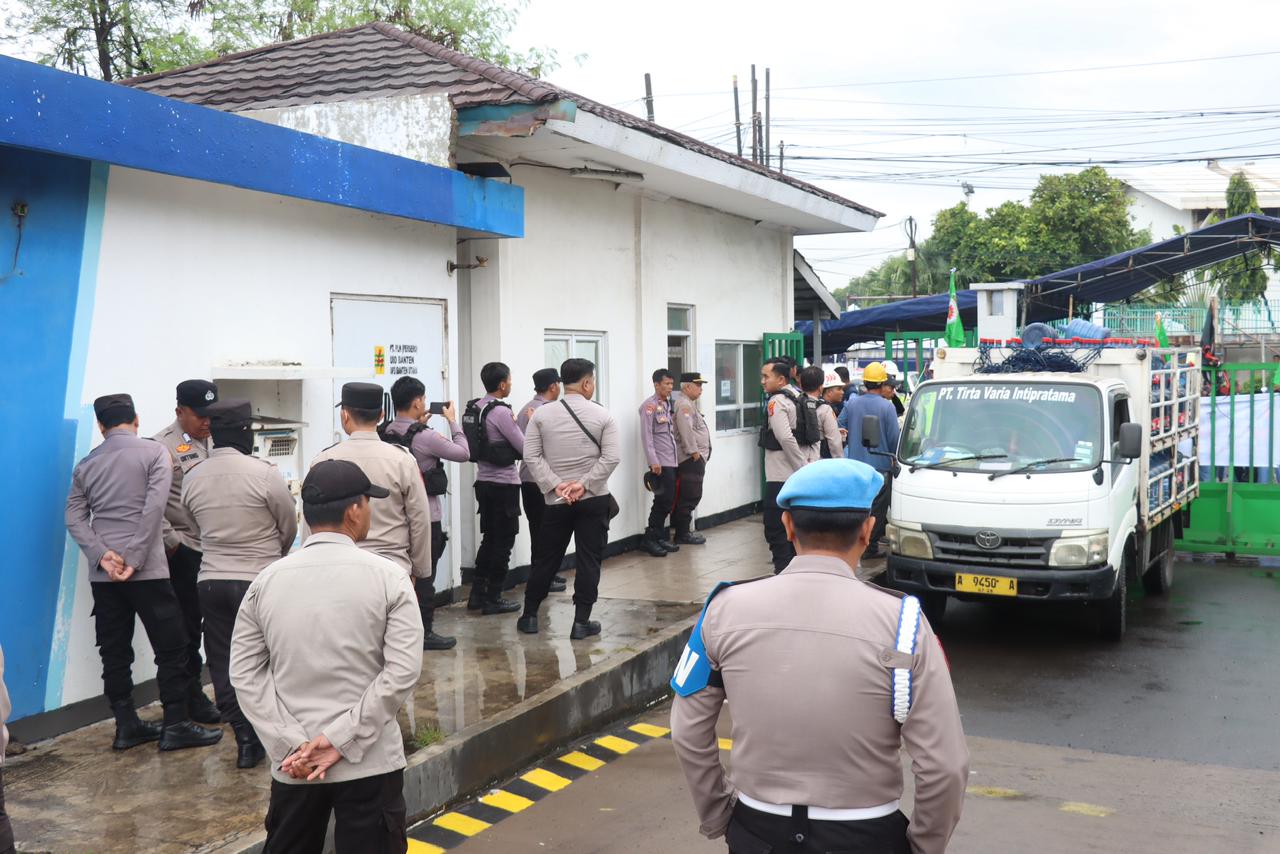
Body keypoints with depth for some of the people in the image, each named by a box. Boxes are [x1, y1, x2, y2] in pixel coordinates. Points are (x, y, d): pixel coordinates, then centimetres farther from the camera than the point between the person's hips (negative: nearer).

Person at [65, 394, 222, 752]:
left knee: (115, 652, 9)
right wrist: (134, 560, -13)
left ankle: (127, 726, 14)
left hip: (102, 575, 5)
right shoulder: (155, 452, -2)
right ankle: (176, 726, 2)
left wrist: (102, 555, -7)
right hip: (147, 571, -5)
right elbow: (154, 509, -13)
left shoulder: (86, 464, 11)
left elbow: (74, 518, 3)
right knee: (171, 648, 2)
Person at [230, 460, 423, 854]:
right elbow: (403, 672, -15)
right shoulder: (388, 576, -8)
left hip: (293, 764, 3)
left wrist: (292, 743, -7)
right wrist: (341, 740, -13)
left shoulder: (267, 580, 1)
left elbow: (244, 673, -2)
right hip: (369, 762, -3)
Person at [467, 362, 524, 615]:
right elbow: (525, 448, -14)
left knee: (489, 538, 18)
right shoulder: (501, 412, -18)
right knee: (503, 542, 2)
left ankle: (477, 594, 20)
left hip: (484, 481, 8)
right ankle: (493, 599, 7)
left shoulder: (475, 408, 8)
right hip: (504, 484, -8)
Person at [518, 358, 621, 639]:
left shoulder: (542, 415, -1)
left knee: (546, 558, 14)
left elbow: (532, 456, -4)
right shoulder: (601, 415, -5)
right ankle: (581, 622, 5)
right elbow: (612, 458, -11)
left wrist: (556, 486, -6)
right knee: (589, 560, 4)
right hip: (594, 500, -2)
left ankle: (529, 616, 21)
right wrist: (584, 484, -9)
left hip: (556, 501, 2)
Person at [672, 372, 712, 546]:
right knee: (689, 498, -8)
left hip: (696, 458, 11)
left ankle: (684, 532, 18)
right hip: (691, 458, -10)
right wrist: (694, 452, -19)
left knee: (691, 497, 13)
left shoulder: (689, 404, 21)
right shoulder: (684, 405, -13)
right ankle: (683, 535, -5)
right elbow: (686, 431, -21)